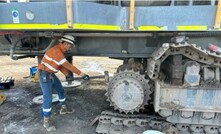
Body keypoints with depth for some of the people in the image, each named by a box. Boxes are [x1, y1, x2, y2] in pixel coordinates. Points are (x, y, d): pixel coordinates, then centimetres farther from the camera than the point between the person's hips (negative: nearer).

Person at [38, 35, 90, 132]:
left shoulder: (61, 51, 6)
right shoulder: (56, 51, -26)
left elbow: (62, 65, 6)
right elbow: (67, 65, -28)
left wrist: (67, 74, -9)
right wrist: (81, 74, -25)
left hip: (51, 74, 10)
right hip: (44, 74, -10)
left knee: (60, 90, 19)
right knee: (48, 97, -10)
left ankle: (63, 108, 38)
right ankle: (46, 121, 3)